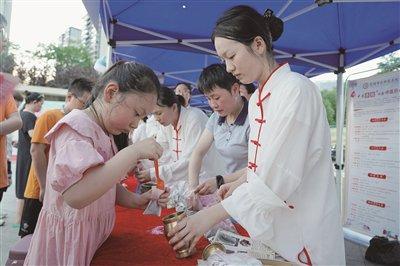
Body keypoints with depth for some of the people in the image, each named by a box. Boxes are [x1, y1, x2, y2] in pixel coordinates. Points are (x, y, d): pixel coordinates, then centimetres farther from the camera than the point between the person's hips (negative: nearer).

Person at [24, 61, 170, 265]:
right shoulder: (77, 126, -20)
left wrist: (137, 201, -9)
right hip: (70, 239, -8)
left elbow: (108, 186, 8)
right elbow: (75, 195, -35)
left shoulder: (103, 133, 7)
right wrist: (133, 153, -33)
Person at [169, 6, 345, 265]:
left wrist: (214, 214, -24)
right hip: (268, 223, 7)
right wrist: (239, 184, -1)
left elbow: (278, 175, -25)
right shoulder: (256, 99, 6)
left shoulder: (297, 90, -19)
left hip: (302, 232, -7)